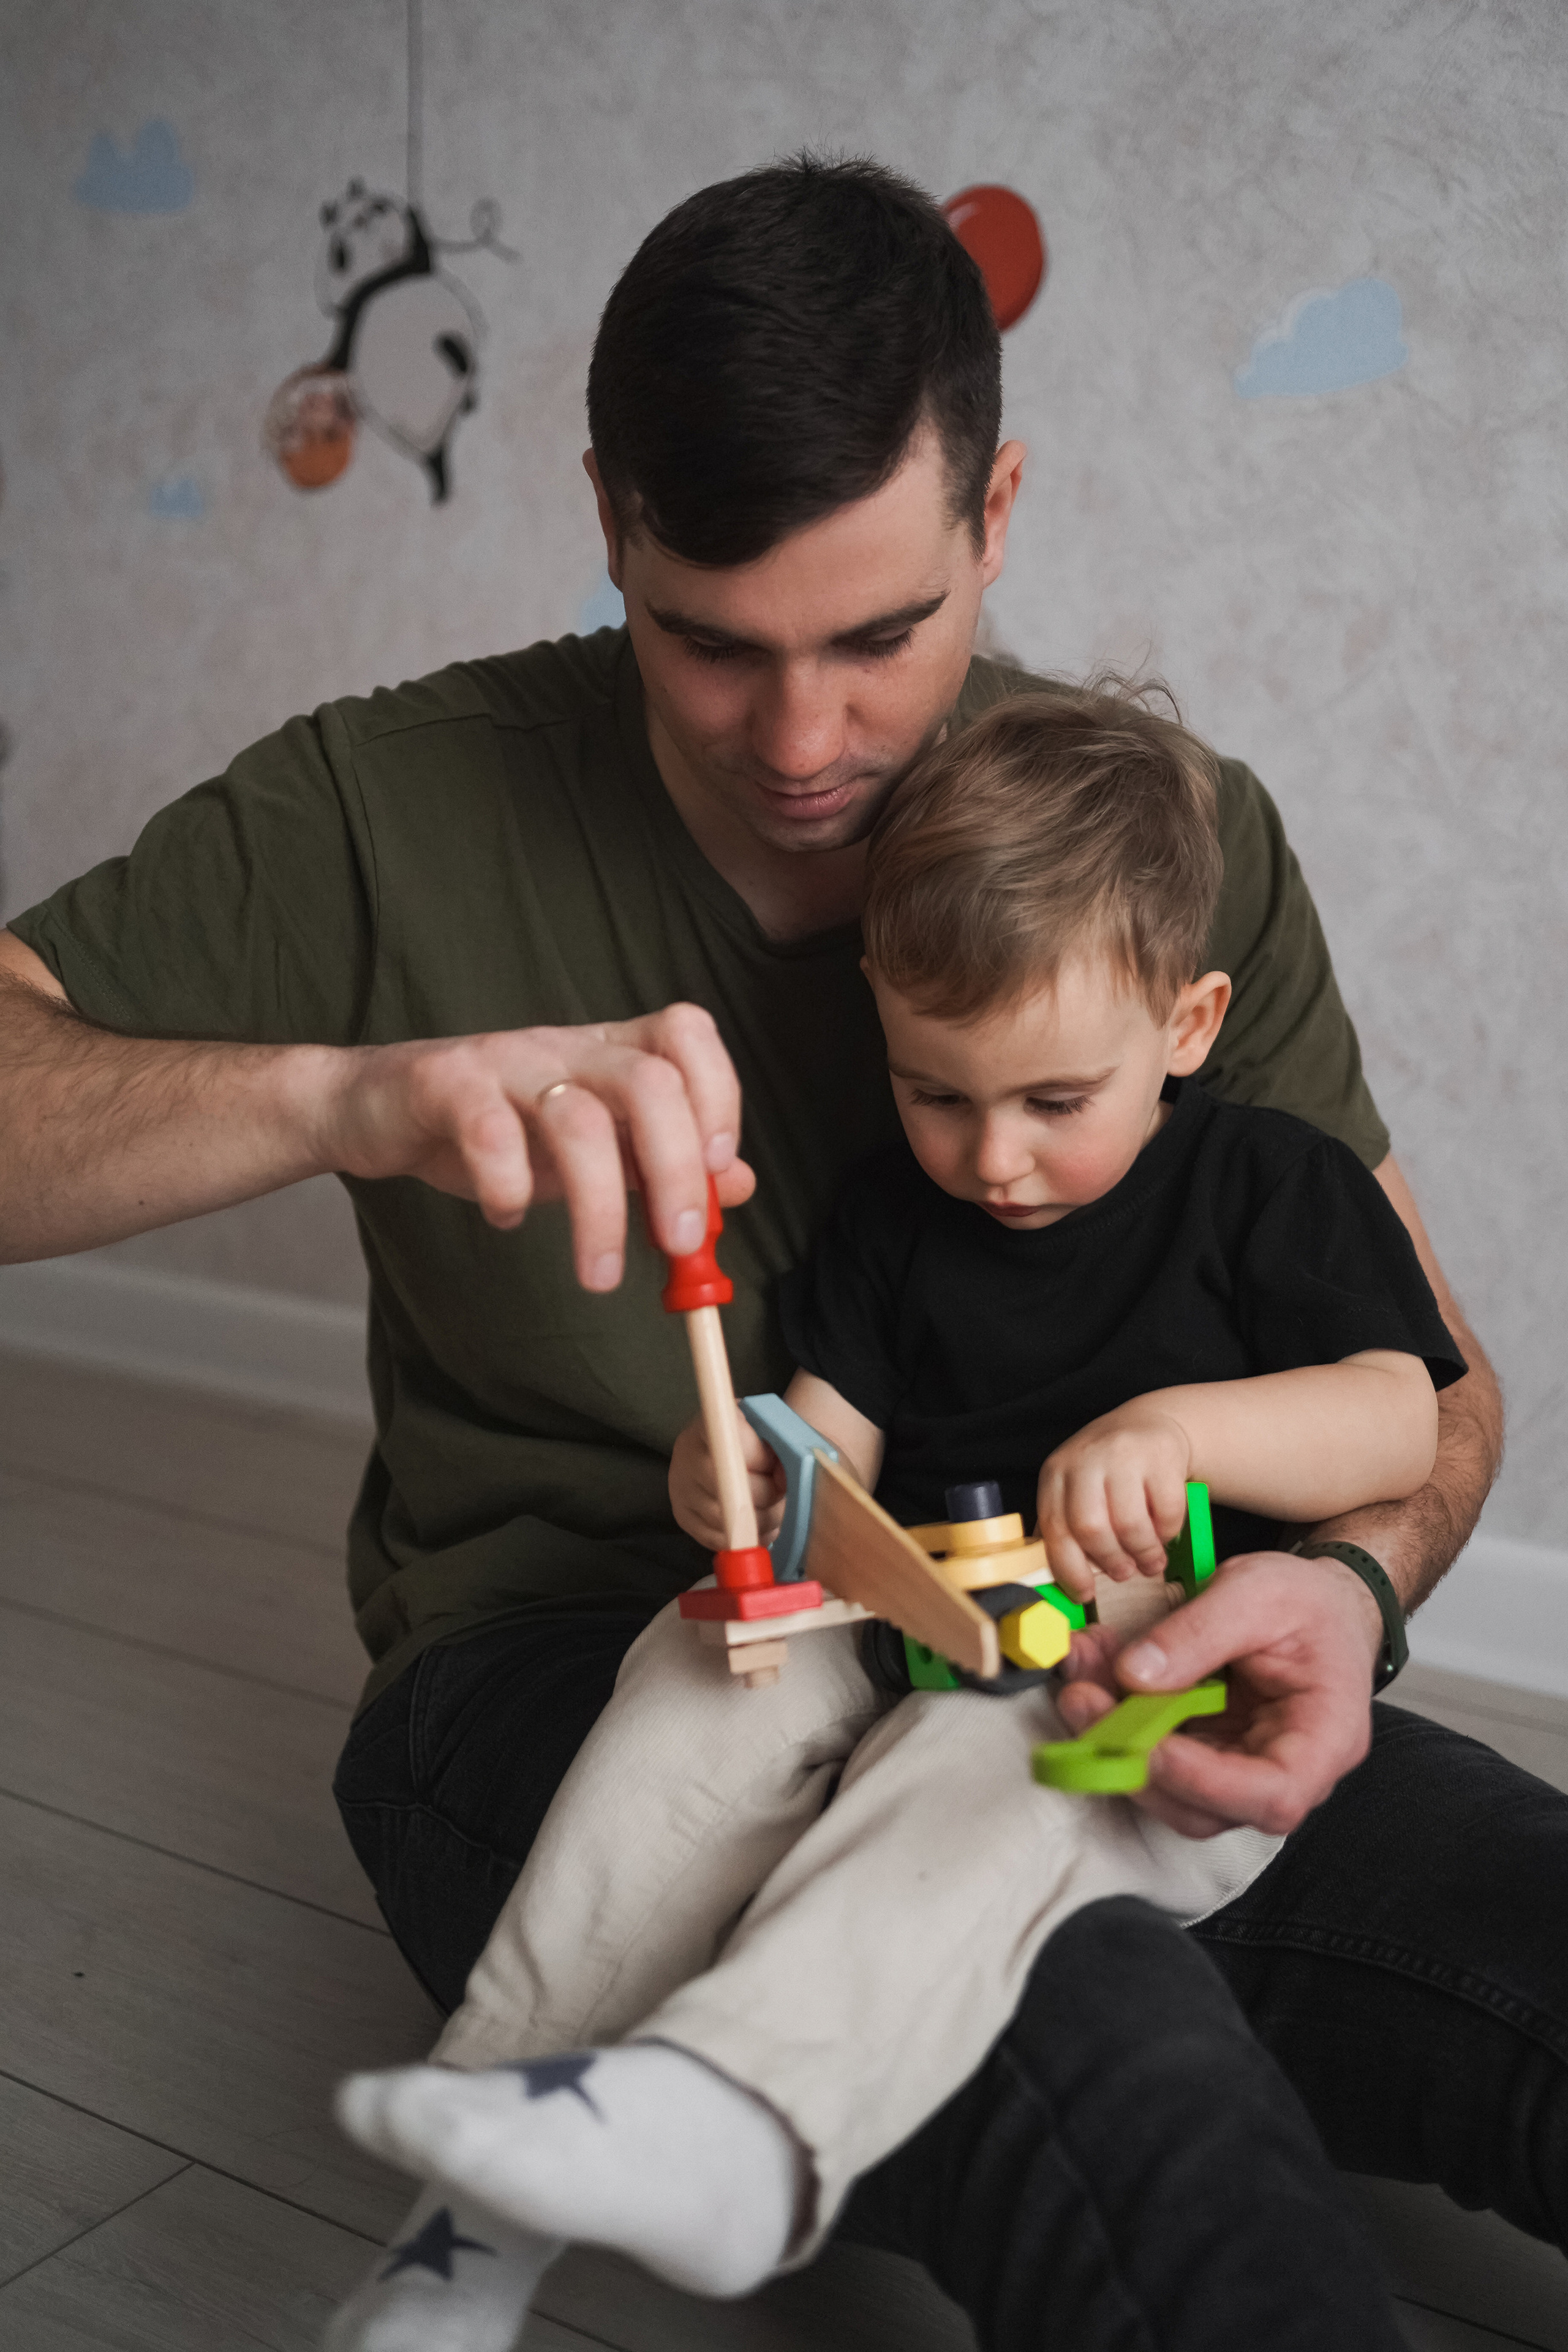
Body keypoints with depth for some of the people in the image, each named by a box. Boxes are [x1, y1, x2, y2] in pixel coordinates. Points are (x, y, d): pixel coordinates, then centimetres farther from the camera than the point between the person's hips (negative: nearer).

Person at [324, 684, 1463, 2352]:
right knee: (711, 1661, -26)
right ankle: (504, 2149, -30)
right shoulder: (891, 1216, 13)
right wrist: (741, 1480, -15)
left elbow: (1400, 1425, -7)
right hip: (910, 1621, 4)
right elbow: (831, 1439, 10)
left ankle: (723, 2120, -60)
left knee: (986, 1758, -37)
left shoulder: (1270, 1183, 3)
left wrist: (1183, 1427, -26)